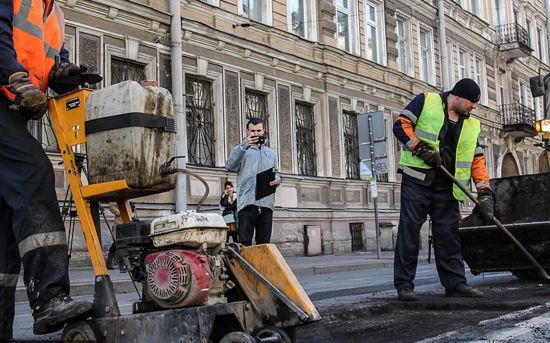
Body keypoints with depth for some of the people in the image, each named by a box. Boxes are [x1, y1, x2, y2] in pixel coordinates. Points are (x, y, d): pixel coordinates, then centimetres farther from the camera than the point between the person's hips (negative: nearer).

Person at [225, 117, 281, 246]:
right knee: (245, 242, -10)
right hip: (247, 202, -4)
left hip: (266, 203, 4)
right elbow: (230, 166, -8)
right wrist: (244, 146, -19)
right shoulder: (241, 150, 10)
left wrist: (278, 179, 1)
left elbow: (276, 172, 27)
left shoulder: (271, 153, 24)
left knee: (264, 242, 6)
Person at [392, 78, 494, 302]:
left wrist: (484, 191, 5)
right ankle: (404, 285, 0)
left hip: (447, 185, 5)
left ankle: (455, 283, 11)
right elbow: (401, 124, -3)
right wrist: (421, 148, -15)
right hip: (417, 179, -5)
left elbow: (477, 159, 16)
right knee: (409, 229, -5)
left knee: (448, 232, 4)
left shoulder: (471, 124, 17)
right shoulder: (426, 101, 2)